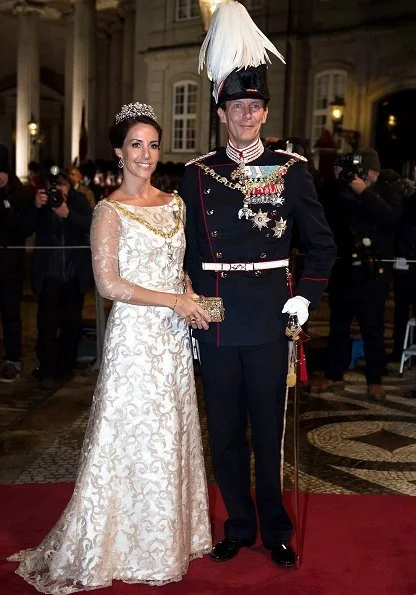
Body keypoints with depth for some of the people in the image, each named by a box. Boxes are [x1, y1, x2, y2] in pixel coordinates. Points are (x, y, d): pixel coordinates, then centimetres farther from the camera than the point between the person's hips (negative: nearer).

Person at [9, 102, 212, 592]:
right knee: (134, 437, 1)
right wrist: (175, 301, -14)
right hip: (134, 334, -6)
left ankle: (172, 533, 28)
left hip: (173, 335, 6)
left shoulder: (174, 203, 11)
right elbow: (109, 284, -15)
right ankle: (131, 544, 18)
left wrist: (193, 302, -1)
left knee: (172, 435, 13)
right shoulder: (110, 211, -8)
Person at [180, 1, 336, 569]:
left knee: (269, 429, 6)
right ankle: (239, 526, 27)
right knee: (224, 431, 10)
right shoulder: (197, 173, 7)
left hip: (269, 318, -2)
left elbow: (321, 242, 8)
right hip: (214, 319, 2)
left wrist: (307, 295, -1)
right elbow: (189, 247, 11)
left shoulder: (291, 169, 3)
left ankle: (276, 530, 24)